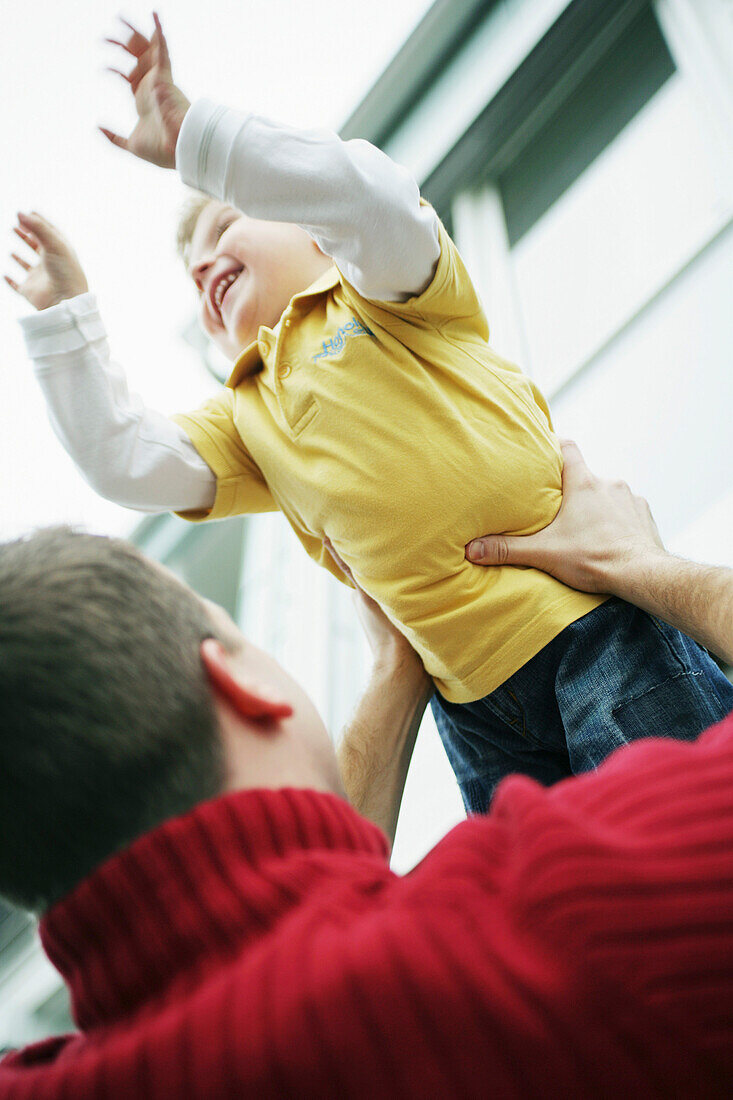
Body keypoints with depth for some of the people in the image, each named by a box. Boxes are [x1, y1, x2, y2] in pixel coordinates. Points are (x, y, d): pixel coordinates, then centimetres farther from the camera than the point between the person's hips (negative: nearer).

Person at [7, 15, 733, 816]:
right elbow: (125, 463, 8)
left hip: (589, 620, -5)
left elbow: (379, 202, -15)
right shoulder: (246, 418, 22)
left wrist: (192, 134, -13)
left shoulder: (374, 291, 8)